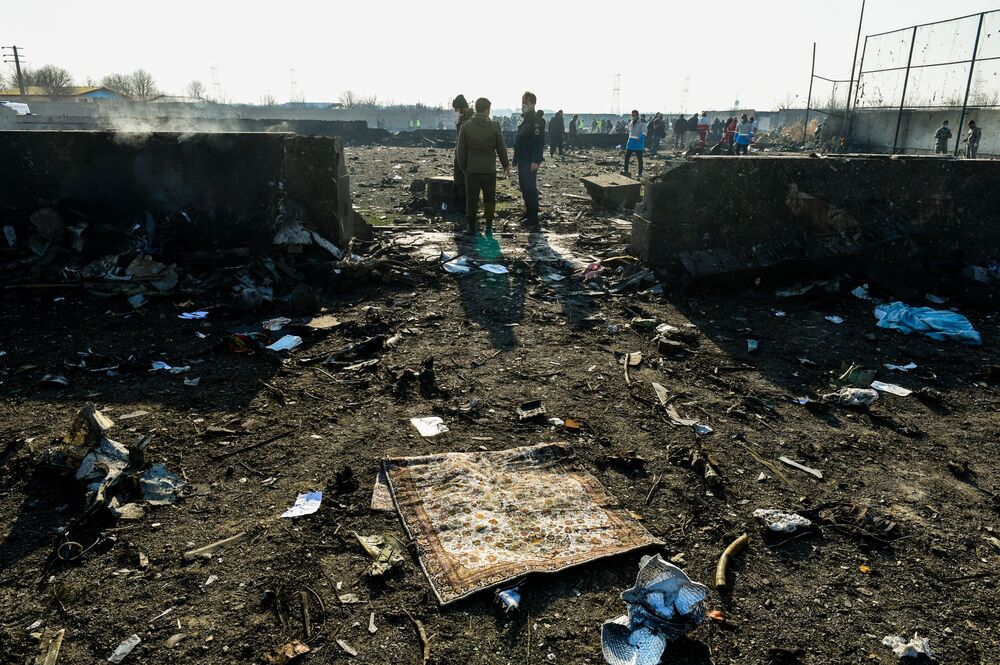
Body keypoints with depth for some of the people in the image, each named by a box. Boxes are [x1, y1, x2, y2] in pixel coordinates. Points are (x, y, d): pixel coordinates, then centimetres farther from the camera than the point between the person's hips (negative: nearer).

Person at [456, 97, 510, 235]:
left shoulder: (466, 126, -2)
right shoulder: (493, 126, -4)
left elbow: (460, 150, -1)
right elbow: (501, 148, 1)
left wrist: (463, 167, 9)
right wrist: (506, 165, 13)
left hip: (471, 170, 1)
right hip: (489, 170, 0)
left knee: (471, 199, 7)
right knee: (489, 199, 11)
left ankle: (472, 227, 8)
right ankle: (489, 227, 10)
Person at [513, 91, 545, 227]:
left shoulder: (536, 121, -14)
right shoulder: (524, 119, 16)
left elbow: (539, 142, -21)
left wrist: (536, 161, -26)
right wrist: (516, 158, 16)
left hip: (530, 162, -10)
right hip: (522, 160, 10)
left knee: (530, 188, -7)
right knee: (524, 187, 14)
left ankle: (533, 218, -3)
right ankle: (528, 211, 25)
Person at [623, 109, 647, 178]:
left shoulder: (642, 122, -8)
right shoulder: (631, 123, 13)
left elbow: (644, 132, -15)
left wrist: (640, 137, -33)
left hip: (638, 142, -6)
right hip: (631, 142, 6)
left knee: (639, 158, 0)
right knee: (627, 157, 2)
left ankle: (640, 173, 7)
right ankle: (626, 170, 12)